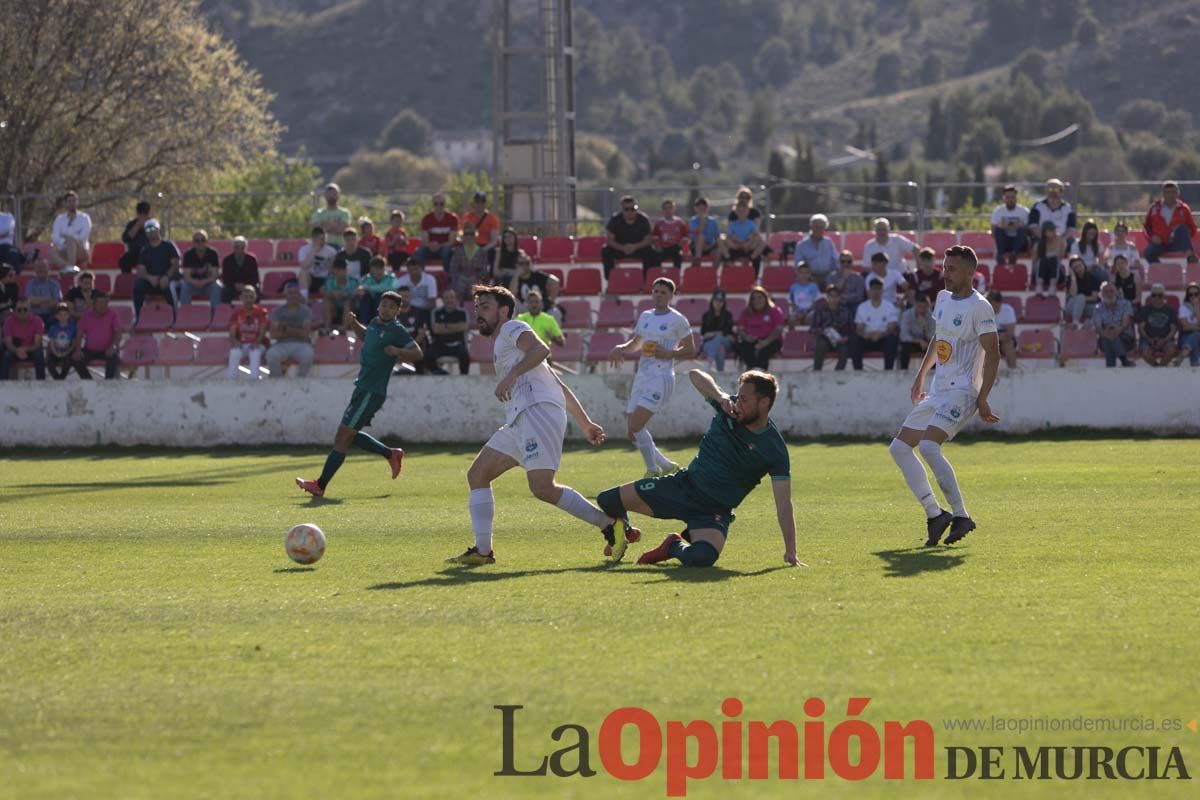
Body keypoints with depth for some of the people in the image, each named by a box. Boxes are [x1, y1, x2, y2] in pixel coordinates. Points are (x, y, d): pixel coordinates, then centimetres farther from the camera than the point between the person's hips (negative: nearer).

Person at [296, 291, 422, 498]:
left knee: (344, 435, -9)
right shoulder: (375, 324, 12)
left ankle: (320, 485, -7)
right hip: (362, 388, 9)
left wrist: (398, 351, -29)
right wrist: (354, 323, 16)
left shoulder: (397, 331, -11)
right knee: (348, 435, 16)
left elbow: (417, 353, -13)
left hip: (372, 393, -9)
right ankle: (391, 454, 28)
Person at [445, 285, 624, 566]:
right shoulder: (503, 344, 34)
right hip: (519, 420, 10)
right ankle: (482, 551, 3)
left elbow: (541, 349, -17)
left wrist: (512, 375, -27)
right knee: (477, 474, 7)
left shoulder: (512, 329, 7)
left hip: (537, 411, -10)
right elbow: (561, 387, 32)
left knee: (542, 488, -21)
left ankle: (611, 525, -17)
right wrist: (585, 423, 30)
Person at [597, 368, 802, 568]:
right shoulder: (729, 410, -6)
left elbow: (783, 504, -16)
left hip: (714, 511, -3)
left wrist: (790, 551, -24)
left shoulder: (775, 450, -16)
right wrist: (721, 396, -27)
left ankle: (675, 546, 2)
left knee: (702, 558, -36)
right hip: (684, 485, 3)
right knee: (608, 501, -7)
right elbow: (695, 375, -9)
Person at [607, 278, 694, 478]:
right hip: (642, 377, 8)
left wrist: (670, 354, -16)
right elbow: (636, 343, 29)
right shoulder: (645, 316, 16)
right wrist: (621, 348, 9)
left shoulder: (678, 320, -3)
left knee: (635, 426, -19)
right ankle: (667, 466, 18)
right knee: (631, 432, 4)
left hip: (661, 377, -8)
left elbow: (691, 350, -1)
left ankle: (653, 471, -6)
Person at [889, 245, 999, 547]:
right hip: (937, 393, 10)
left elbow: (992, 353, -15)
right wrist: (921, 376, 27)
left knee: (928, 446, -27)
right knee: (899, 448, 5)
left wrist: (982, 398, -19)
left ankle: (961, 516, -18)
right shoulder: (943, 299, 13)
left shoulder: (979, 306, -13)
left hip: (962, 392, -10)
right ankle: (934, 514, 6)